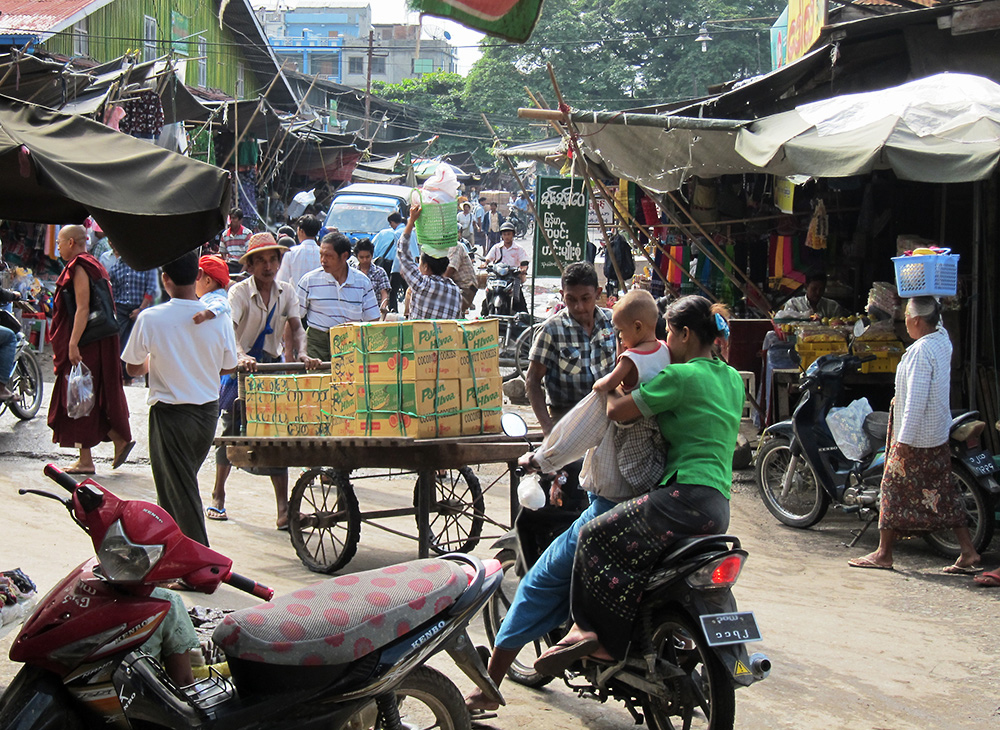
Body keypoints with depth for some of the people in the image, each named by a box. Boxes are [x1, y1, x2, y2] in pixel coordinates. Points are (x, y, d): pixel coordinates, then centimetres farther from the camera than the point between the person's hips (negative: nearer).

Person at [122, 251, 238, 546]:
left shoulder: (150, 318, -16)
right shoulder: (218, 317, -9)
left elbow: (133, 369, -4)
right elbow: (228, 367, 3)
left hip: (170, 414, -4)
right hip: (208, 411, 4)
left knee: (181, 493, 3)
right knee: (183, 485, 22)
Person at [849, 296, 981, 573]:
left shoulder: (921, 351, -22)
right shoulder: (943, 340, 3)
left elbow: (916, 400, -24)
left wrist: (904, 438, -21)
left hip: (916, 436, -9)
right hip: (939, 436, 9)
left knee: (895, 489, 3)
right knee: (943, 492, 11)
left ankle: (884, 554, 11)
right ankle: (968, 552, 10)